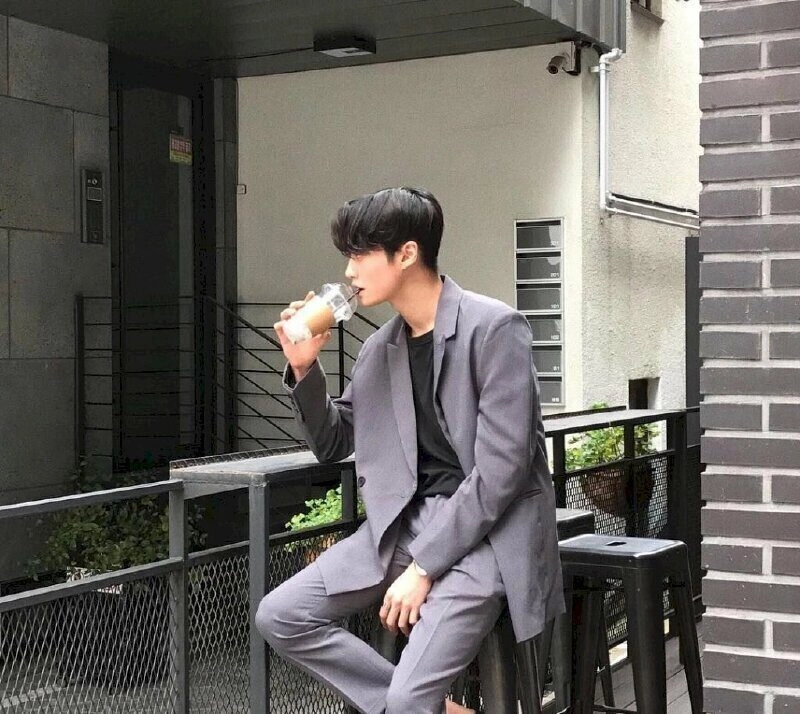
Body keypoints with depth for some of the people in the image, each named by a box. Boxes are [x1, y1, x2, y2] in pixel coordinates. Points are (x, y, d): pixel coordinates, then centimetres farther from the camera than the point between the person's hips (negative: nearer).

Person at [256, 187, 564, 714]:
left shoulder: (494, 328, -13)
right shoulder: (380, 348, 8)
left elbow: (500, 469, -18)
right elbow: (332, 446, 18)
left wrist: (423, 567, -18)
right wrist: (305, 368, 1)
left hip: (484, 528, -7)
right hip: (404, 523, 7)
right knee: (280, 616, -4)